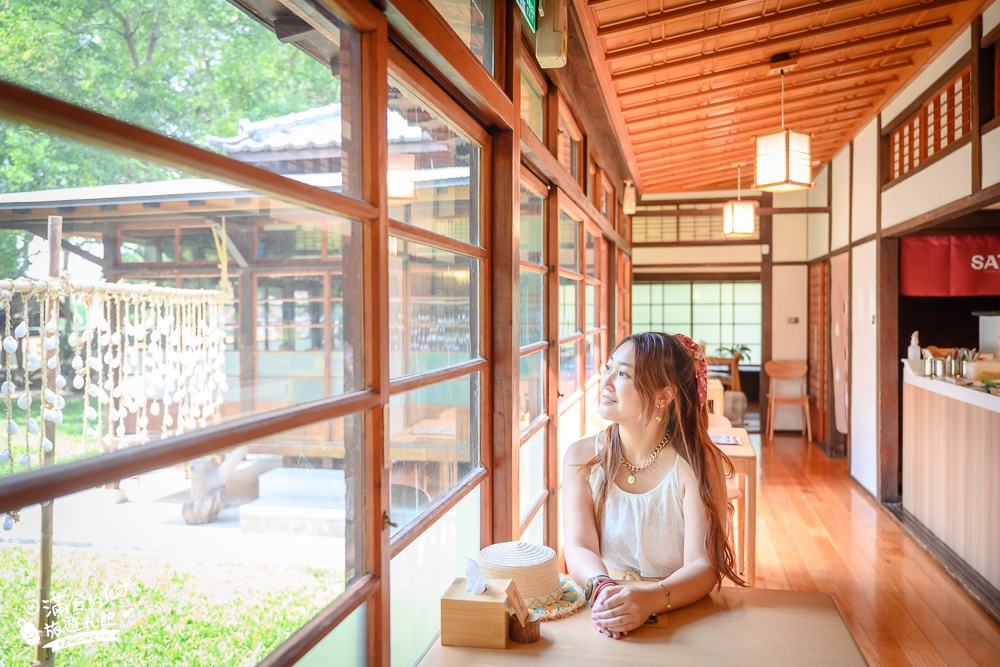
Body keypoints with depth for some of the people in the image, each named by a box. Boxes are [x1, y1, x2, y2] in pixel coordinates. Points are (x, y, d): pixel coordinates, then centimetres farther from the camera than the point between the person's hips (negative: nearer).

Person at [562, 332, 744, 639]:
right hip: (601, 610, 0)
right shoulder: (582, 457, -2)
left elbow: (703, 565, -14)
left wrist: (651, 598, -32)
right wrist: (602, 588, -28)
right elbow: (579, 547, -8)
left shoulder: (697, 463, -10)